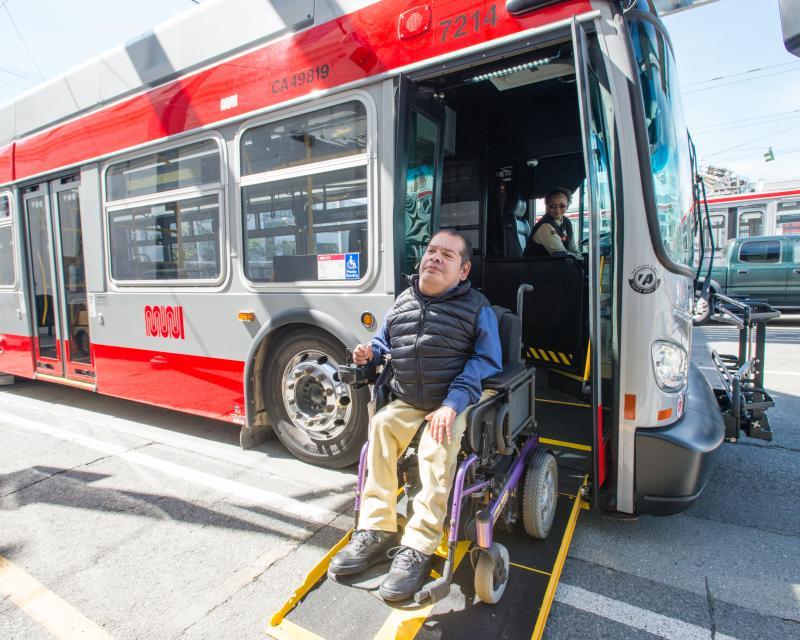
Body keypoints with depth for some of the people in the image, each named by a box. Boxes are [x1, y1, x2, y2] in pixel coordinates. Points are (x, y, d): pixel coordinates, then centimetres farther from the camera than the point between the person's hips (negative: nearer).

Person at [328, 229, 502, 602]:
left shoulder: (476, 308, -3)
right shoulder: (403, 302, 10)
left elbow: (486, 361, -10)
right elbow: (385, 340, 23)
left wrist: (453, 403, -23)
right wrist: (370, 353, -2)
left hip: (455, 402, -4)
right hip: (406, 402, 4)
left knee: (437, 445, -30)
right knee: (381, 424, -23)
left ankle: (417, 549, -21)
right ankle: (375, 532, -13)